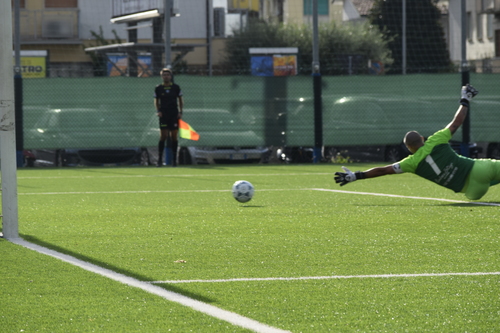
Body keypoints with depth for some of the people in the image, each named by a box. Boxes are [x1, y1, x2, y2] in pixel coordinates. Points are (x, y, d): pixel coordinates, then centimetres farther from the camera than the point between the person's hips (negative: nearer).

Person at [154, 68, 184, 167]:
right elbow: (156, 101, 12)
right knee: (163, 136, -8)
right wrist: (158, 111, -3)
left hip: (174, 115, 1)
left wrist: (180, 112, 0)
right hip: (163, 115, -1)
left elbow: (180, 100, 10)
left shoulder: (176, 87, 3)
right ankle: (160, 158, -4)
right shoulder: (158, 88, 4)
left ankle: (174, 158, 9)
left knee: (174, 137, 2)